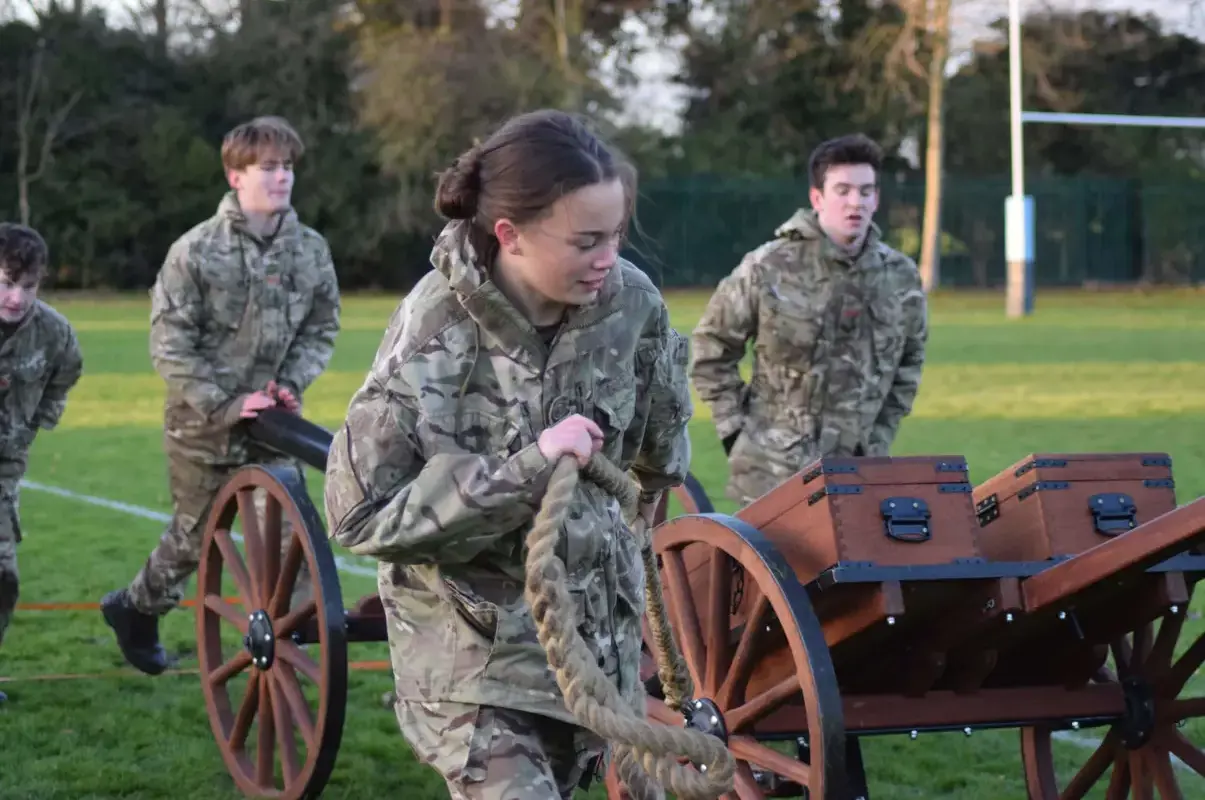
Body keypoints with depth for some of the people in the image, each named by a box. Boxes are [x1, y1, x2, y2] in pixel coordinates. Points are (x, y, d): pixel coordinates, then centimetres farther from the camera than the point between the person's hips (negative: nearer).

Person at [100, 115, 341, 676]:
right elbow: (170, 345, -13)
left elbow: (321, 329, 6)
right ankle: (135, 610, 37)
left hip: (274, 422, 3)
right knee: (195, 537, 11)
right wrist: (224, 405, -19)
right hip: (204, 425, -3)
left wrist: (291, 383, -10)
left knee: (288, 539, -7)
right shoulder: (196, 251, -12)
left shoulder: (311, 250, -2)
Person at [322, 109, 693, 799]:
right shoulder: (434, 338, -24)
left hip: (597, 624, 5)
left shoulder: (629, 300, -9)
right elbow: (361, 516, -24)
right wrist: (528, 469, -30)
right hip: (476, 645, -5)